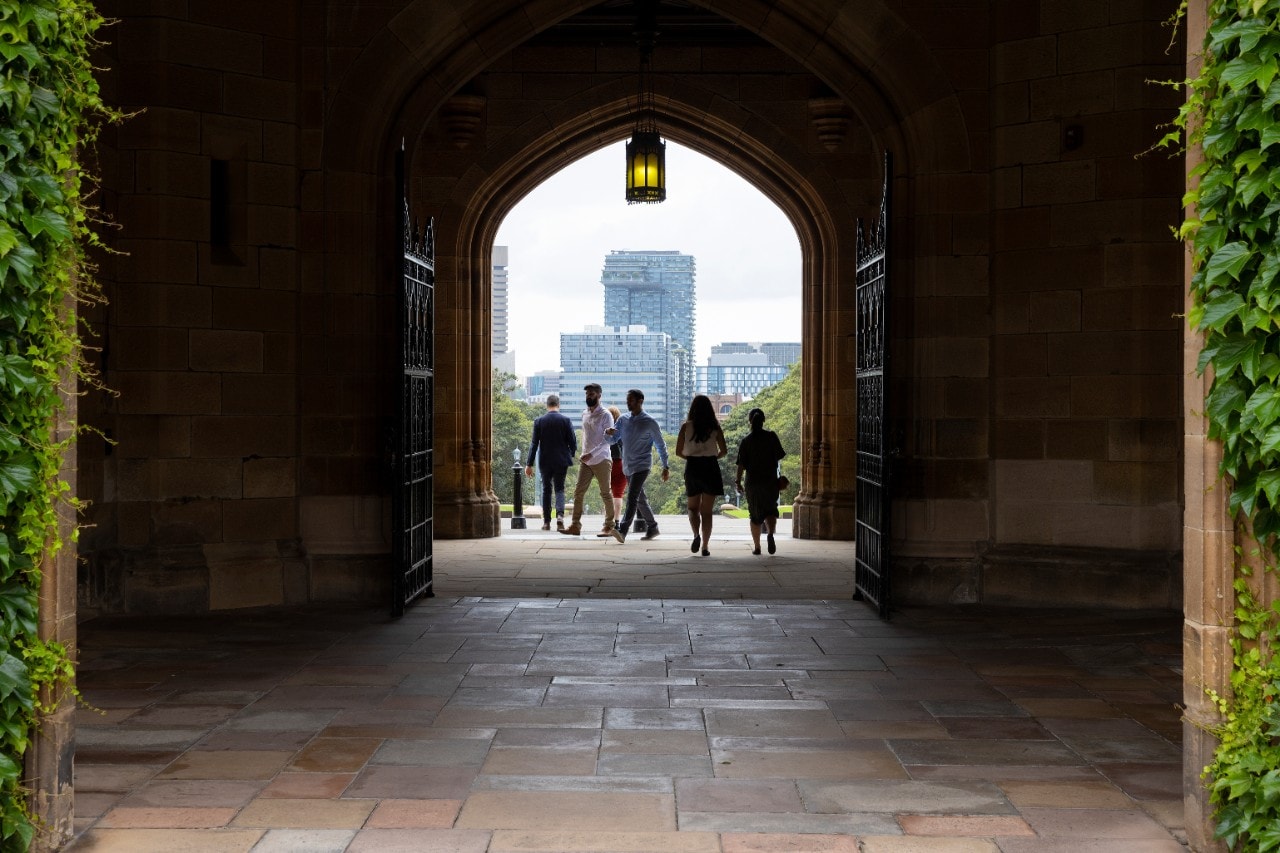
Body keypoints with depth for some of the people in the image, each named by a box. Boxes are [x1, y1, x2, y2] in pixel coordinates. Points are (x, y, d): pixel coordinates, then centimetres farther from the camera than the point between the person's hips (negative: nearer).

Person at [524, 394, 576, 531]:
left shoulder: (539, 421, -4)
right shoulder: (566, 421, -5)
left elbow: (534, 444, -4)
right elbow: (573, 442, -3)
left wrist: (529, 464, -2)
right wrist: (571, 455, 18)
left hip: (544, 461, 1)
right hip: (561, 461, -1)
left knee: (546, 489, 12)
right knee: (559, 488, 7)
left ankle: (546, 522, 11)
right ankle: (560, 515, -17)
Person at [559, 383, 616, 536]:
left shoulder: (605, 415, -11)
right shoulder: (585, 413, 10)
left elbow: (607, 440, -17)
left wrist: (591, 454, -26)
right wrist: (584, 454, 4)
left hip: (600, 461, -6)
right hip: (585, 461, 6)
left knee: (605, 494, 4)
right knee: (578, 492, -3)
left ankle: (609, 524, 16)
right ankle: (575, 526, -4)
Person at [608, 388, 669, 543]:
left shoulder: (650, 422, -7)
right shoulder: (624, 419, 8)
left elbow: (660, 445, 0)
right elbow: (613, 440, 11)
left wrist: (666, 467, 1)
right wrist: (610, 434, -14)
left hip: (642, 465, -6)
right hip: (627, 466, 6)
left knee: (632, 498, -19)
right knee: (640, 499, 15)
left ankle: (623, 531, -29)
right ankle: (652, 528, 28)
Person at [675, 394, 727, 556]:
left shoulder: (686, 426, -2)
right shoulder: (715, 427, -1)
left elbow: (678, 452, -1)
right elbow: (724, 451, -2)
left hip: (692, 468, 0)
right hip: (710, 469, 0)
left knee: (693, 508, 14)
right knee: (707, 511, 6)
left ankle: (696, 535, -12)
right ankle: (705, 546, 1)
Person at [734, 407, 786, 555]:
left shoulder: (746, 441, -4)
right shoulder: (771, 436, -4)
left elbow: (741, 464, -7)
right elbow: (780, 456, -1)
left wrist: (738, 482, -1)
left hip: (753, 482, 0)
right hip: (771, 480, 0)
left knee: (755, 515, 11)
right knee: (770, 511, 10)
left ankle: (756, 546, 14)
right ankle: (770, 533, -20)